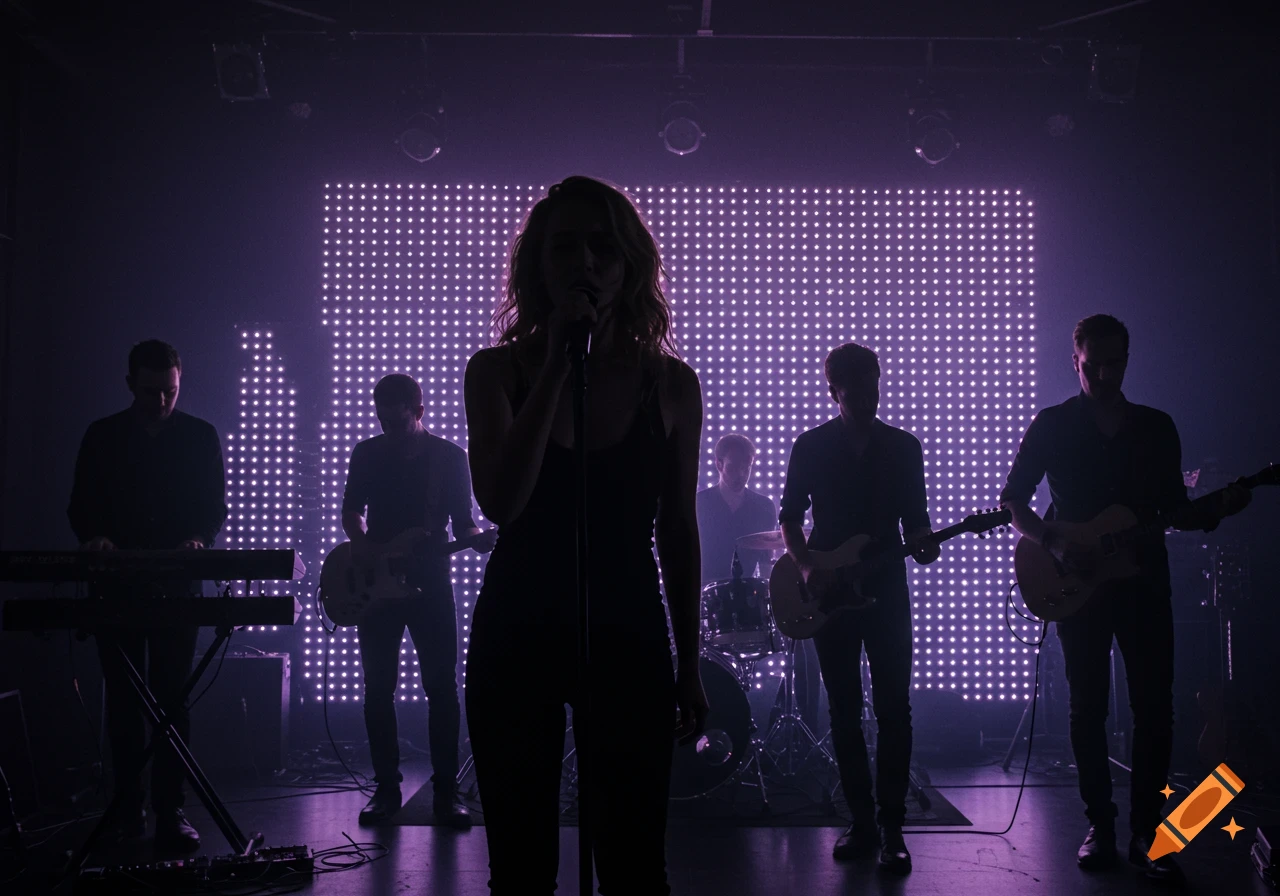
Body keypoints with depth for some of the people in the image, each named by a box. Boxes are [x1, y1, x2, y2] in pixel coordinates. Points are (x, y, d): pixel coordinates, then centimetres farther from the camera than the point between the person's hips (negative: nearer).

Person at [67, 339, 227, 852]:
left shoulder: (200, 437, 6)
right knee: (123, 699, 5)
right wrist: (93, 536, -15)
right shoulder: (102, 437, 7)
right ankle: (128, 805, 14)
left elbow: (215, 507, 5)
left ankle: (170, 811, 1)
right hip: (116, 585, 1)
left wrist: (197, 539, -15)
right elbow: (81, 506, 6)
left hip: (176, 584, -1)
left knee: (171, 699, -3)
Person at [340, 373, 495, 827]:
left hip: (429, 584, -2)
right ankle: (386, 787, 14)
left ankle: (445, 790, 5)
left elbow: (462, 522, 2)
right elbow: (351, 510, 14)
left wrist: (479, 538, -19)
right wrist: (361, 542, -6)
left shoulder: (450, 457, -1)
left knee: (442, 688, -4)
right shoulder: (367, 453, 5)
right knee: (378, 690, 3)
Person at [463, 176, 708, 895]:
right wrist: (556, 369, -20)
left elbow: (678, 532, 6)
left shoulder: (669, 382, 0)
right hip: (517, 635, 0)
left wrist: (690, 665, 9)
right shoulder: (497, 371, -2)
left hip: (629, 637, 1)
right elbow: (499, 503, -18)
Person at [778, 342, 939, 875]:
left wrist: (922, 545, -14)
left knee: (893, 707, -6)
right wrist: (806, 566, -10)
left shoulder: (904, 447, 5)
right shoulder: (810, 446, 3)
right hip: (829, 593, 0)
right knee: (844, 711, 5)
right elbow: (790, 515, 6)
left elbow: (914, 516, 8)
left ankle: (891, 826, -1)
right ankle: (861, 821, 14)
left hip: (886, 590, 0)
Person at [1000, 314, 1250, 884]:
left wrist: (1215, 511, -8)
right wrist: (1057, 544, -13)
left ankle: (1146, 831, 8)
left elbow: (1176, 508, 13)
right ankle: (1099, 826, 14)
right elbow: (1012, 500, 1)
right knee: (1088, 707, 3)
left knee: (1154, 709, -2)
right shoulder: (1051, 426, 2)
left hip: (1144, 583, 2)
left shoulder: (1157, 427, 10)